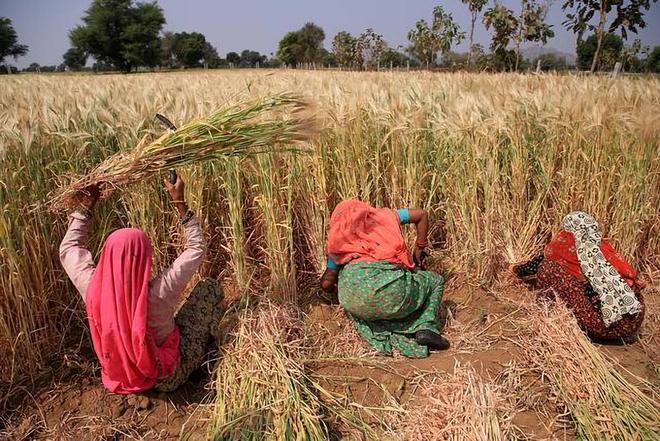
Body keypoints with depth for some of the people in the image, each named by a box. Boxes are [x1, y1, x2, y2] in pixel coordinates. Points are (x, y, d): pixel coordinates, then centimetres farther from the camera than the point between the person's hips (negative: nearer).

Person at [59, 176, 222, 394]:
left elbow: (69, 248, -3)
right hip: (169, 378, -4)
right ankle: (208, 345, 23)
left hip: (119, 375, 5)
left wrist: (88, 204, 0)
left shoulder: (93, 290, -25)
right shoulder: (159, 293, -36)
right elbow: (197, 248, -21)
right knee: (209, 288, -2)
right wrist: (180, 203, -18)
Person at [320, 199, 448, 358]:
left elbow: (326, 283, 26)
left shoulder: (337, 240, 26)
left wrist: (338, 290, 49)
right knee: (435, 280, 27)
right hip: (389, 285, -1)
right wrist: (418, 251, 38)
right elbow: (422, 215, 27)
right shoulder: (382, 215, 25)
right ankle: (426, 327, 5)